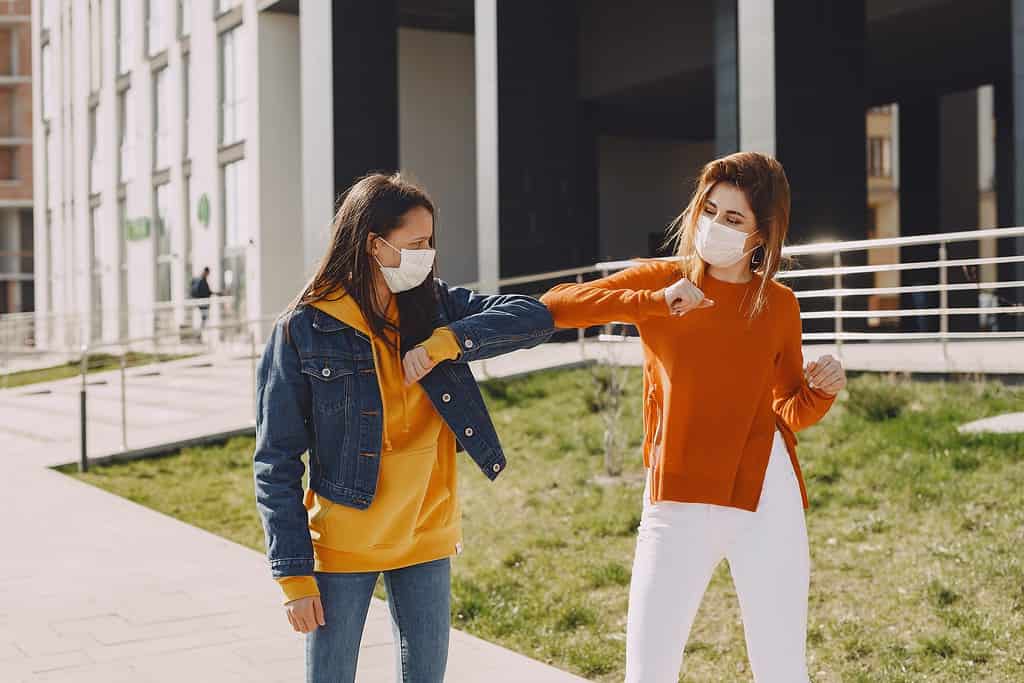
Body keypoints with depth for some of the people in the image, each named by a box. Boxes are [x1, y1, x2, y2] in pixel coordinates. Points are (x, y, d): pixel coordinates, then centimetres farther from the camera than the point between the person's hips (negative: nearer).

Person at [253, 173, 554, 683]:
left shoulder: (434, 306, 1)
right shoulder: (303, 330, -10)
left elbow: (533, 319, -9)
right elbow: (276, 461, -8)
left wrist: (445, 342, -22)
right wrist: (293, 573, -12)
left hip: (425, 539, 4)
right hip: (341, 544, -3)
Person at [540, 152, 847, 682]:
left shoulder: (778, 304, 5)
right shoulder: (660, 280, 1)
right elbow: (555, 306, -12)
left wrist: (822, 391, -6)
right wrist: (655, 303, -20)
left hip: (766, 504, 1)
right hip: (676, 506, 0)